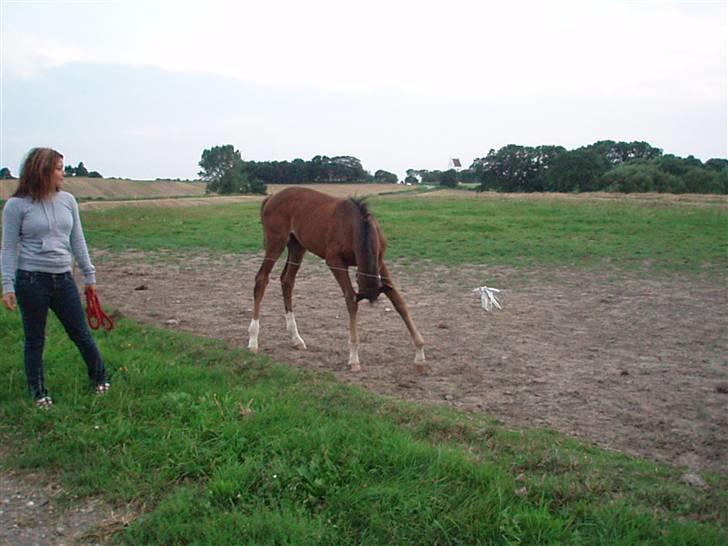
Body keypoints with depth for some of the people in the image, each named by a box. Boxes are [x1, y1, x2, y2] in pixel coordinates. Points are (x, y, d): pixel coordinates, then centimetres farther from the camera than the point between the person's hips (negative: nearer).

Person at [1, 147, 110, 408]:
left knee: (81, 334, 11)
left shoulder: (67, 200, 4)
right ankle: (38, 393, 25)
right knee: (35, 340, 9)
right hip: (31, 281, -3)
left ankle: (99, 378, 29)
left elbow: (77, 241, 10)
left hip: (63, 279, 3)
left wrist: (89, 274, 11)